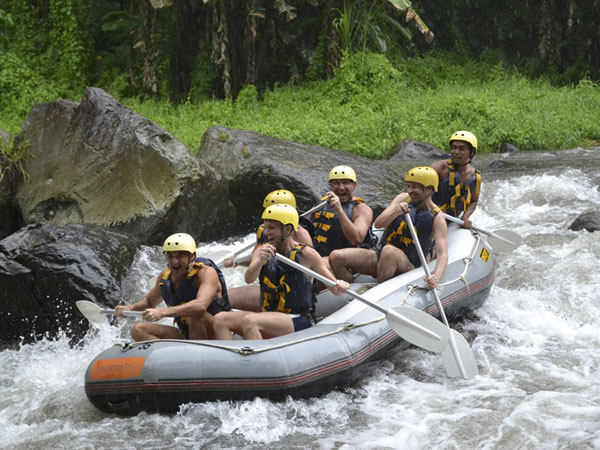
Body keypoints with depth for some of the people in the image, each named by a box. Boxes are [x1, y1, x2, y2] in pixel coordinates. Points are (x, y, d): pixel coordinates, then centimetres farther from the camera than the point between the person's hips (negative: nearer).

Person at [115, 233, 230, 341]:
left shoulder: (207, 272, -19)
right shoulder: (165, 276, 3)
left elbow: (201, 306, -39)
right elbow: (149, 300, 21)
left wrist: (162, 312, -46)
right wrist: (130, 308, -2)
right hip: (186, 337, 7)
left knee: (195, 314, -37)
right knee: (138, 330, -6)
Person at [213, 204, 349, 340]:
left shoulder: (307, 254, -4)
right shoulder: (262, 251, 8)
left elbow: (335, 289, 0)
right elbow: (249, 279, -11)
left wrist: (340, 286, -23)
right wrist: (260, 261, -30)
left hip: (297, 322, -6)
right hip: (268, 316, 6)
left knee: (249, 321, -32)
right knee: (220, 320, -16)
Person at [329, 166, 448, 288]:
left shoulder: (437, 218, -8)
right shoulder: (403, 199, 3)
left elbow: (443, 254, -18)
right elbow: (378, 223, -8)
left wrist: (436, 276, -39)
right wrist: (395, 212, -30)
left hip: (407, 265, -4)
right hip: (380, 256, 4)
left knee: (389, 251, -39)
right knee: (336, 257, -15)